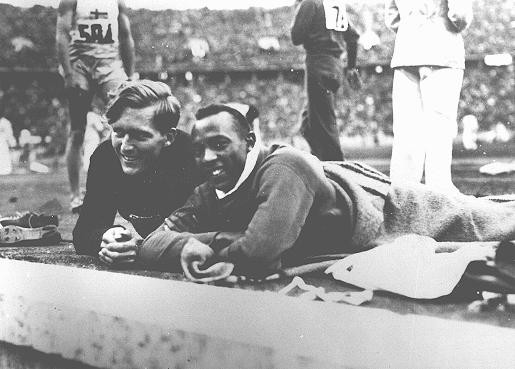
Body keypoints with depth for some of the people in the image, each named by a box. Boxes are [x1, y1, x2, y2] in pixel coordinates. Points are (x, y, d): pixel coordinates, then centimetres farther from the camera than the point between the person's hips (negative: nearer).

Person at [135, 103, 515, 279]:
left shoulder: (284, 167, -42)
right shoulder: (209, 195, -18)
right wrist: (186, 244, -42)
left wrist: (210, 243, -33)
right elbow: (153, 243, -21)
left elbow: (261, 251, -51)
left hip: (393, 211, -6)